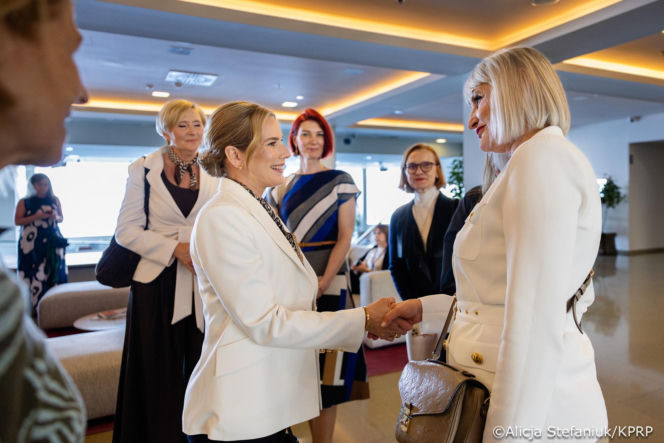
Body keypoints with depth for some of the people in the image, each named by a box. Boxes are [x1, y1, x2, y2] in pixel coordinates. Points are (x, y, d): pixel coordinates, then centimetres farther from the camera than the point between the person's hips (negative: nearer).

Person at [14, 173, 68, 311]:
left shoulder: (54, 200, 11)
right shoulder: (24, 202, 3)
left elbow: (61, 218, 17)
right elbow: (17, 221, 0)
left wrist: (55, 217, -6)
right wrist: (35, 217, -13)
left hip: (52, 242, 3)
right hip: (31, 242, -3)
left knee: (54, 272, -1)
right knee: (33, 273, -6)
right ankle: (33, 306, -3)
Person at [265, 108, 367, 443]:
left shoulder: (340, 181, 1)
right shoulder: (282, 187, 12)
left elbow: (345, 237, -6)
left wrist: (323, 283, -15)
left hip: (328, 283, -3)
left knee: (325, 369, 1)